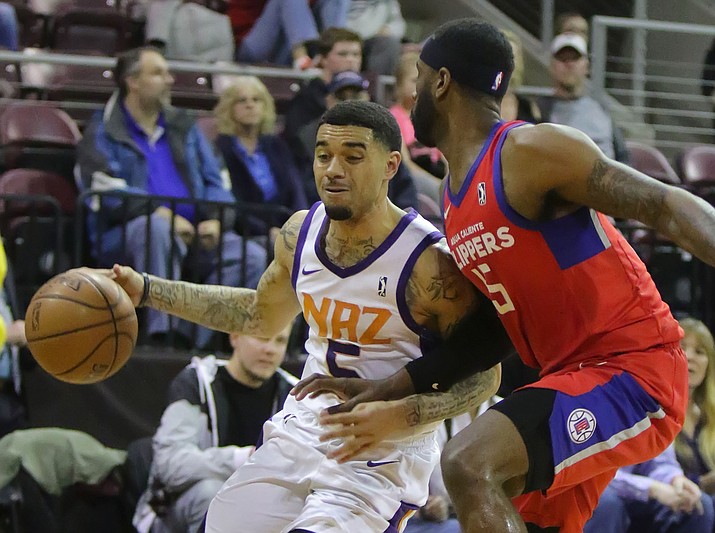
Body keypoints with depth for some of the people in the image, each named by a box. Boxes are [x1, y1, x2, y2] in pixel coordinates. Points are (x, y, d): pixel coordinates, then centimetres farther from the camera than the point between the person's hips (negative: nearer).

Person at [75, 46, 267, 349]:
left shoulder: (183, 128, 23)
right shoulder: (102, 133, 6)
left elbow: (214, 181, 17)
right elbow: (107, 191, -10)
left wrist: (216, 218, -6)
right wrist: (163, 214, -21)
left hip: (193, 233, 5)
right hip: (125, 235, -5)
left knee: (254, 258, -19)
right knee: (156, 229, -40)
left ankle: (200, 343, -26)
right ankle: (162, 333, -41)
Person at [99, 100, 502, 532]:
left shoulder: (431, 264, -21)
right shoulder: (301, 233, 0)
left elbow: (483, 373, -13)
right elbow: (262, 314, 20)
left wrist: (396, 418, -28)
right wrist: (146, 290, 16)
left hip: (381, 459, -6)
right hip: (299, 436, 6)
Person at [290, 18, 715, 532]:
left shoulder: (532, 151, -14)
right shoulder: (456, 195, 14)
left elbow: (669, 206, -20)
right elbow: (498, 322, 20)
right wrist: (392, 390, 15)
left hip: (635, 372, -10)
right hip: (570, 372, 10)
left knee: (469, 464, -27)